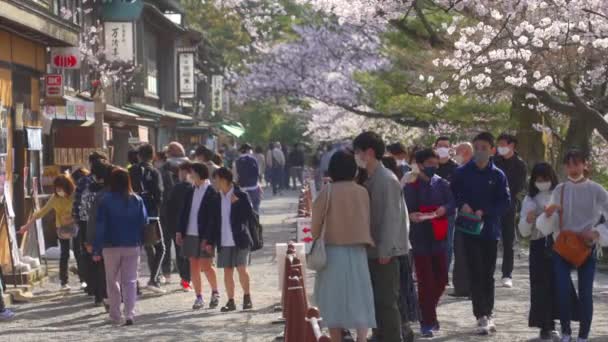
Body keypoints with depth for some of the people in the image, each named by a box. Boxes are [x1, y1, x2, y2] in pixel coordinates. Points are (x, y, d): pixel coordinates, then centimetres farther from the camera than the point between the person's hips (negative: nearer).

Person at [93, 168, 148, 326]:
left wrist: (96, 249, -6)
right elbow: (144, 222, -1)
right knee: (130, 281, 6)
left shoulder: (106, 200, -9)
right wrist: (139, 241, 9)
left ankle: (115, 316, 12)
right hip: (132, 246, 2)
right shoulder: (137, 200, -2)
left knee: (112, 281, 11)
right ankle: (130, 314, -6)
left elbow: (100, 226, -9)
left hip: (111, 246, -1)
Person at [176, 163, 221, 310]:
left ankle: (215, 292, 18)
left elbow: (213, 217, -13)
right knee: (194, 266, 8)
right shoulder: (191, 191, 10)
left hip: (204, 236, -6)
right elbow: (184, 212, 13)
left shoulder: (212, 193, -9)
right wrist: (180, 231, 6)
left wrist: (208, 238, -17)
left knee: (206, 266, -4)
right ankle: (199, 297, 16)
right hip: (190, 234, 6)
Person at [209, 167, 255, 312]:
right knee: (227, 271, 6)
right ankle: (231, 301, 12)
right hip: (224, 242, 4)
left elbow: (250, 215, -9)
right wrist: (210, 241, 9)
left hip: (240, 240, -4)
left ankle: (247, 297, 8)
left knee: (242, 269, -7)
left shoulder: (241, 195, -4)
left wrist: (238, 203, -20)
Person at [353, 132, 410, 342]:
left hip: (385, 252, -9)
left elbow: (392, 217, -18)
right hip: (373, 250, 9)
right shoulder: (370, 179, 13)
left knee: (387, 301, -6)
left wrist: (386, 249, -20)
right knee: (377, 300, 13)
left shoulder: (386, 180, -15)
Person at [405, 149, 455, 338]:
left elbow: (452, 206, 2)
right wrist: (411, 215, -28)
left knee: (441, 279, 7)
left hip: (439, 238, 4)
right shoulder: (411, 186, -3)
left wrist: (443, 209, -20)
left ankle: (429, 312, 31)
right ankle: (427, 322, 3)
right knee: (425, 281, -5)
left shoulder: (442, 184, 8)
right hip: (420, 239, -4)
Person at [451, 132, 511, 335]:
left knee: (488, 274, 11)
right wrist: (462, 205, -16)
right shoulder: (462, 172, 0)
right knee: (476, 273, -7)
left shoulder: (498, 175, 0)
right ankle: (481, 317, -7)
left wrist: (485, 212, -17)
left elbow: (506, 202, -4)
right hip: (469, 229, -1)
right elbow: (452, 195, 4)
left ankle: (488, 314, 22)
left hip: (490, 229, 1)